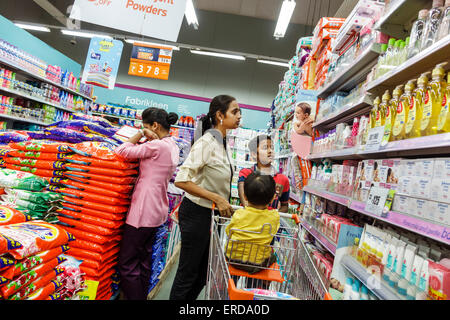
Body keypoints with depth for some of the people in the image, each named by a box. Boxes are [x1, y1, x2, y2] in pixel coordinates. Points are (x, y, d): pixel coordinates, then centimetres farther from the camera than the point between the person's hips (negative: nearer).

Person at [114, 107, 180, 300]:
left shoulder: (157, 146, -16)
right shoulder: (172, 147, 12)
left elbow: (122, 151, -13)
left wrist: (140, 134, -3)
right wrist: (149, 139, -1)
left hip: (144, 210, -10)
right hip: (158, 211, 10)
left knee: (127, 263, 2)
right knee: (144, 260, 19)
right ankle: (142, 295, 30)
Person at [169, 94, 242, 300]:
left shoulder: (221, 142, 8)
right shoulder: (206, 142, -20)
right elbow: (181, 180, -26)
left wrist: (224, 203, 9)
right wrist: (216, 198, -26)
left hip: (210, 213, 9)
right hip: (196, 213, -9)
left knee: (202, 274, 20)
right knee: (187, 274, 7)